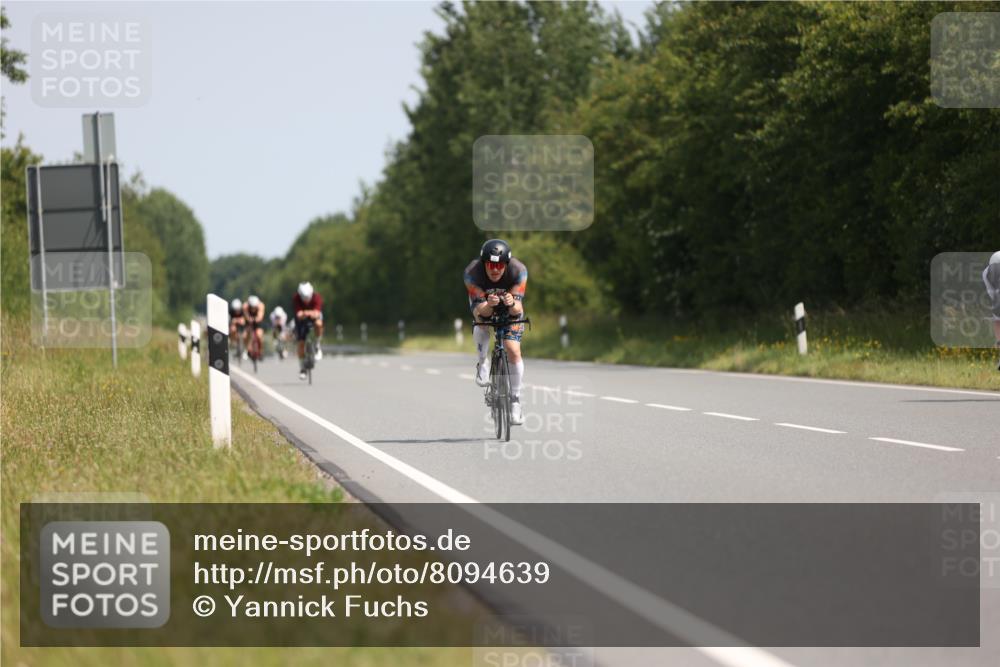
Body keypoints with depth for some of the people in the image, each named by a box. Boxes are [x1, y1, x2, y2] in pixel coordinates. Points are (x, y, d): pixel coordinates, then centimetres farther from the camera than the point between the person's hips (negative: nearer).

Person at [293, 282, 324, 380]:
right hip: (302, 318, 1)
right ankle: (302, 369, 8)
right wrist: (303, 314, -61)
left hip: (314, 315, -1)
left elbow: (317, 313, -41)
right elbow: (298, 314, -38)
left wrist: (311, 314, -64)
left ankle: (317, 345, -11)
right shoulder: (296, 298, -30)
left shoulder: (317, 297, -31)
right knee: (301, 343, -6)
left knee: (319, 324, -37)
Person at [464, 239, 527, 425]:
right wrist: (488, 305, -58)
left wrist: (513, 304, -57)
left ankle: (515, 401, -2)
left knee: (514, 351, -16)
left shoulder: (518, 271, -33)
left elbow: (518, 309, -34)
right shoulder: (472, 272, -34)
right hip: (483, 304, 0)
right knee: (480, 328, -34)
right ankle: (483, 364, -6)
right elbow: (478, 312, -36)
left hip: (510, 309, 0)